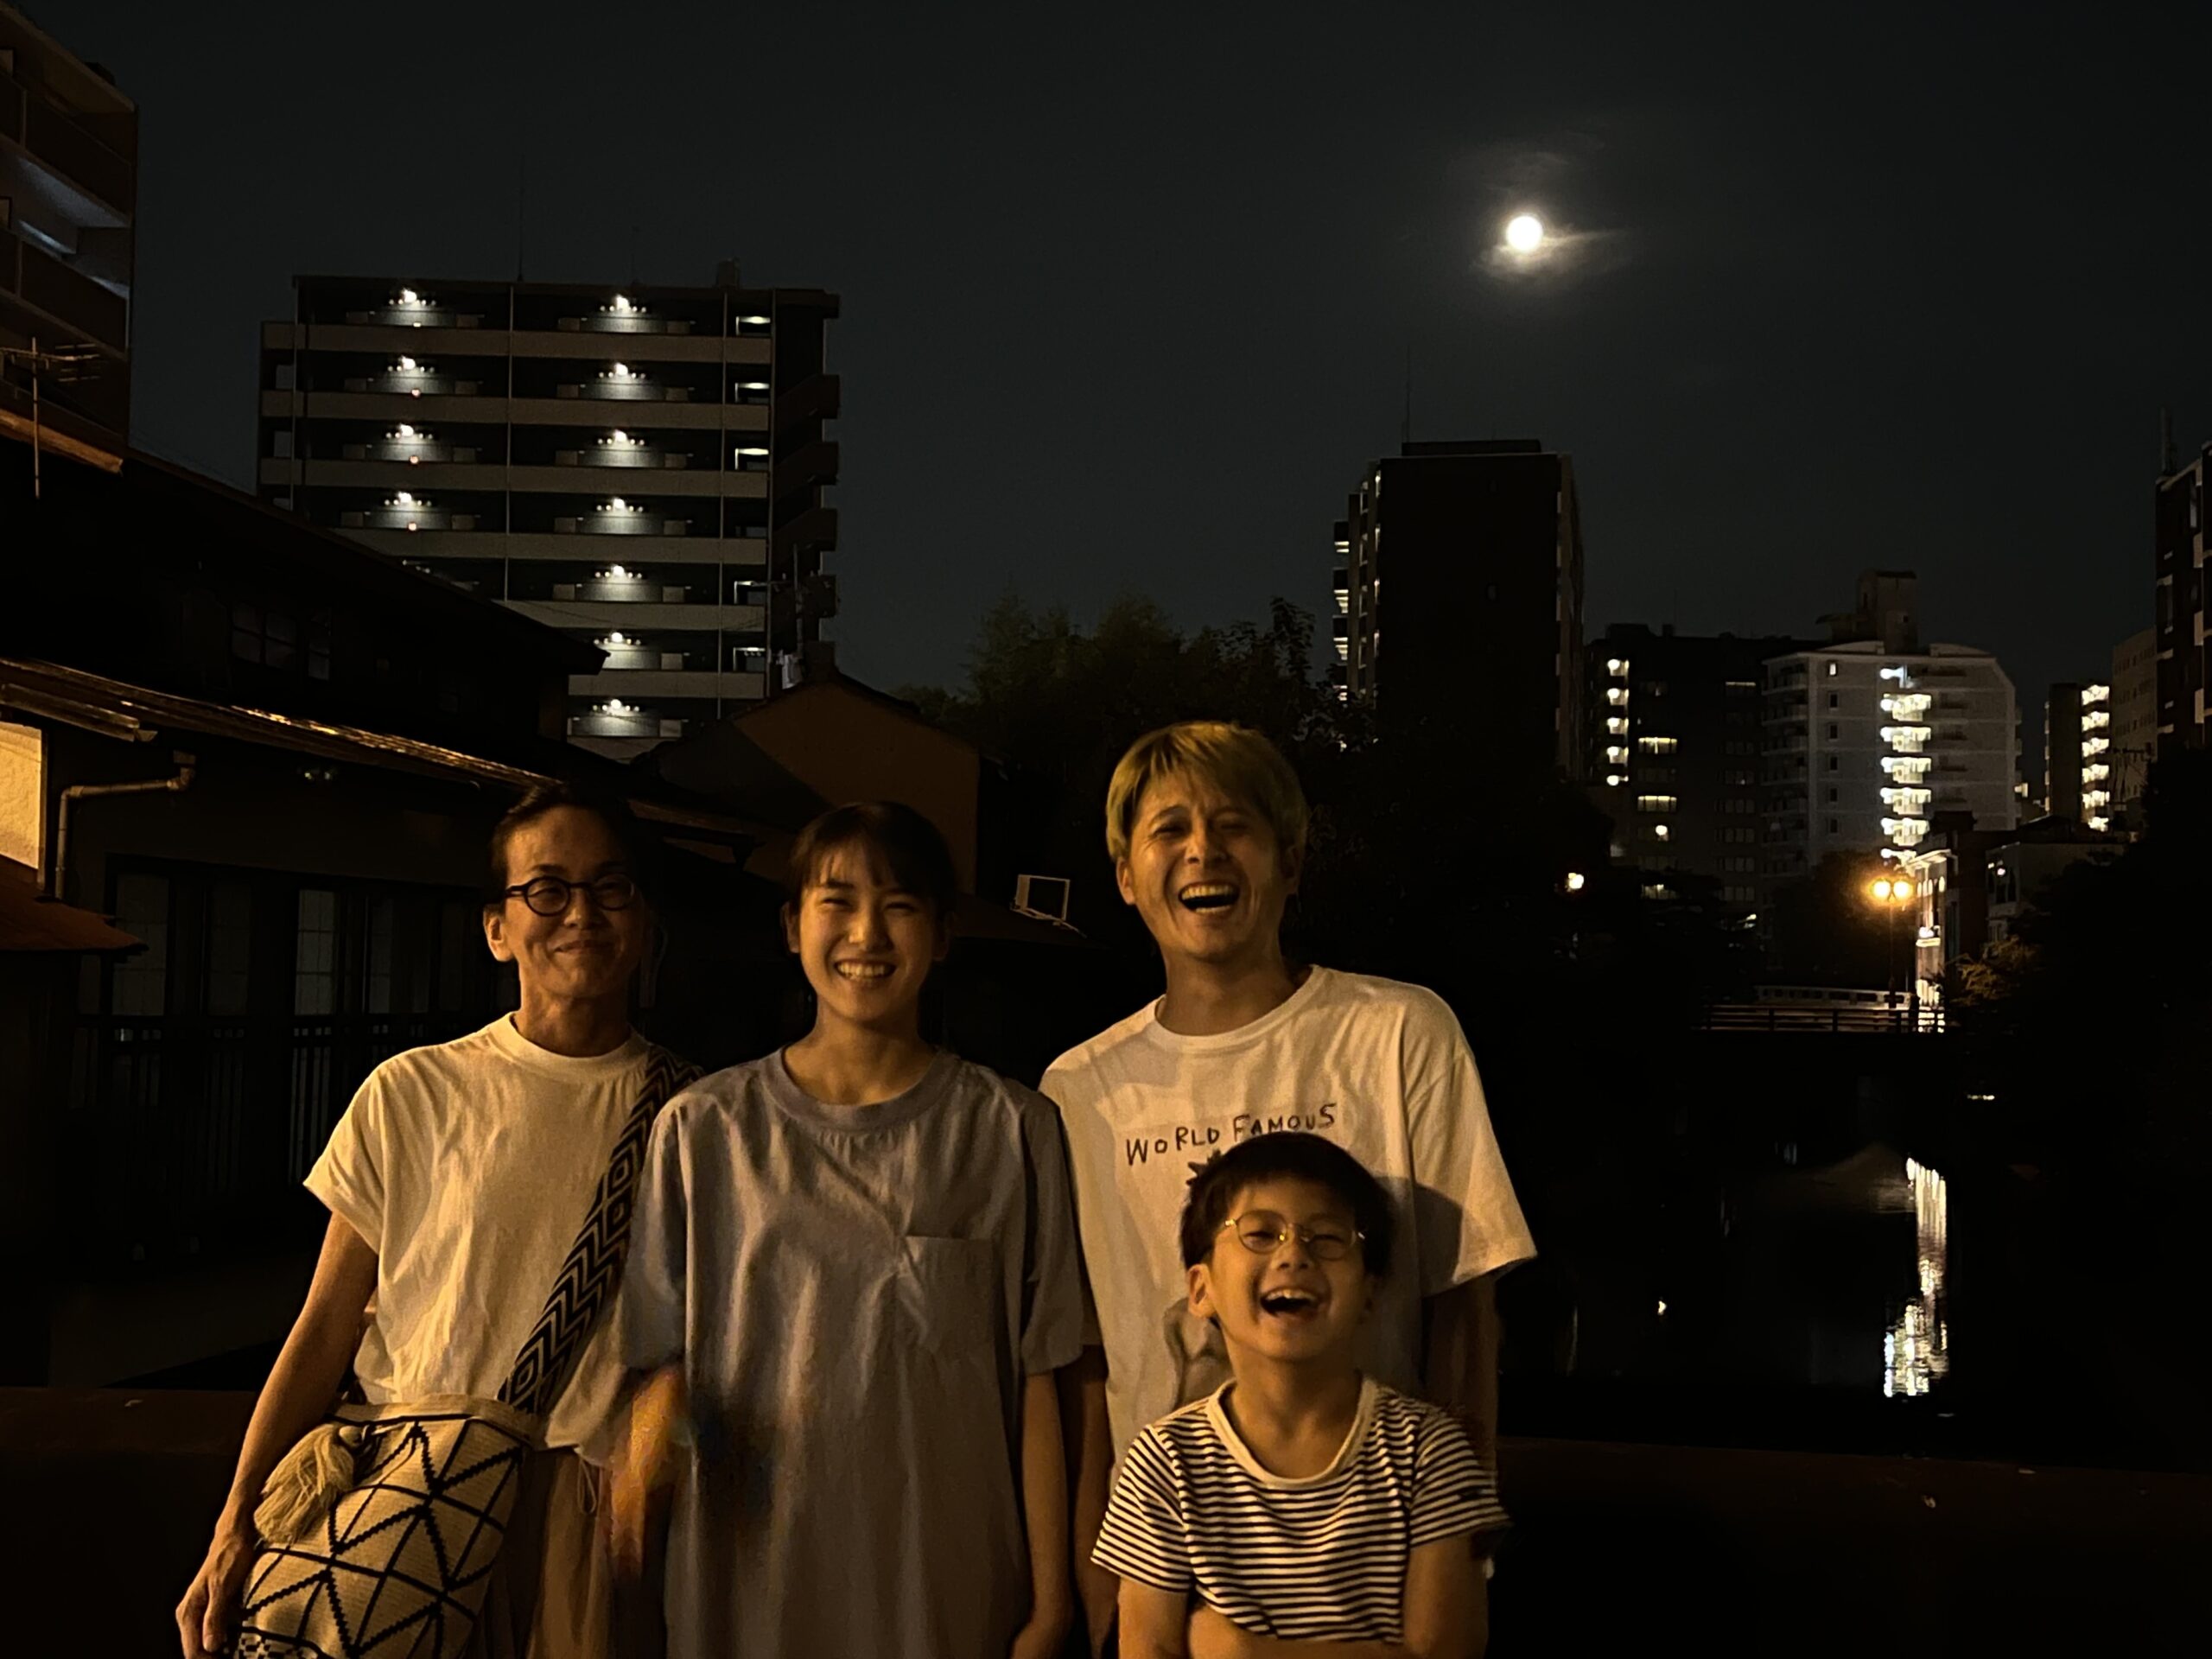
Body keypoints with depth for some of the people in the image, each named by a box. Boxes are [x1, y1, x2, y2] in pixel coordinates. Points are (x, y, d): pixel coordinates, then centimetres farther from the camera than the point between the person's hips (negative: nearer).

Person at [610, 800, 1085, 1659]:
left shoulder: (1011, 1129, 0)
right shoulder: (704, 1128, 2)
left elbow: (1037, 1379, -1)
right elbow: (666, 1356, 6)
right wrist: (653, 1432, -16)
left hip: (947, 1583, -1)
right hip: (748, 1582, 1)